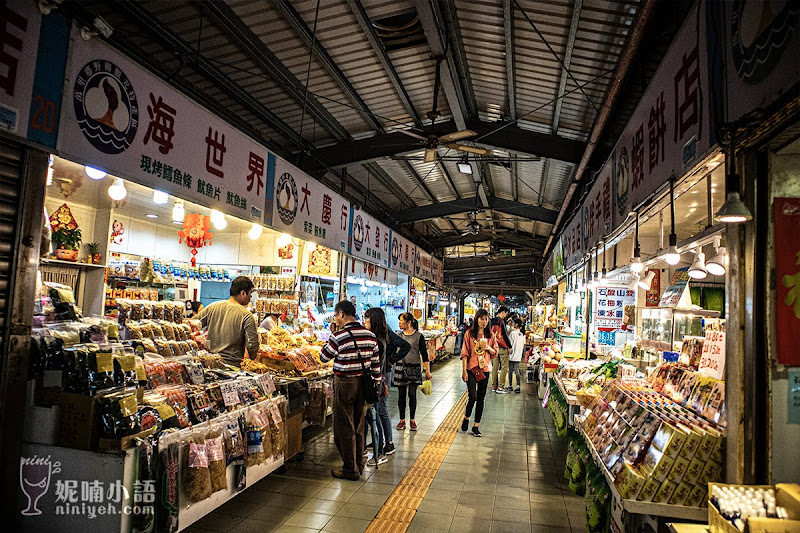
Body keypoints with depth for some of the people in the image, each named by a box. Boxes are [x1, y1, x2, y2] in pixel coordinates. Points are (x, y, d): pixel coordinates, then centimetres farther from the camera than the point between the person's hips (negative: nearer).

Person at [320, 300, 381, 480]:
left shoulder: (339, 336, -16)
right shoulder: (370, 335, 1)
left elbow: (324, 357, -3)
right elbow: (376, 364, 5)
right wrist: (375, 384, 13)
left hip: (345, 384, -6)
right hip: (364, 384, 6)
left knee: (345, 428, 6)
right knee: (359, 427, 18)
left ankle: (350, 470, 15)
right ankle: (359, 465, 29)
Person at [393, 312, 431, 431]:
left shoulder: (418, 336, -2)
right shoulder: (399, 336, 7)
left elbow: (424, 354, 0)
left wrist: (427, 371, -1)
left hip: (414, 368, -3)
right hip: (400, 368, 3)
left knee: (412, 395, -3)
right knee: (401, 395, 6)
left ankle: (412, 420, 13)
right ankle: (402, 420, 18)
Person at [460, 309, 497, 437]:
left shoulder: (490, 335, 7)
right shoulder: (469, 333, -3)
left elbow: (495, 353, 10)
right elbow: (465, 353, -4)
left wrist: (488, 348, -11)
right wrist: (464, 370, -9)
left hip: (485, 369, 3)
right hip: (471, 368, -3)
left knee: (481, 398, 7)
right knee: (473, 396, -11)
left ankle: (476, 426, 18)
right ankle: (466, 417, 18)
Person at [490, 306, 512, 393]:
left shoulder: (492, 321, 9)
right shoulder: (501, 321, -14)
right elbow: (505, 335, -14)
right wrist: (510, 346, -7)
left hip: (494, 346, 8)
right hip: (502, 347, -8)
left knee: (495, 366, 12)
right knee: (504, 367, 0)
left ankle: (494, 386, 17)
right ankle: (500, 387, 0)